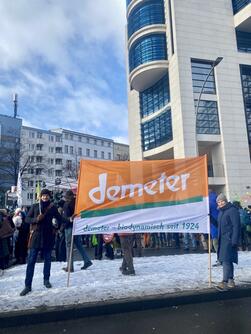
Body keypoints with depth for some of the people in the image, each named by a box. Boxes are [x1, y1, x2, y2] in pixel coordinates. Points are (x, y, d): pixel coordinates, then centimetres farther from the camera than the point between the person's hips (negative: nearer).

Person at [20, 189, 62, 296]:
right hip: (36, 235, -1)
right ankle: (28, 285, 3)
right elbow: (27, 219, 3)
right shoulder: (35, 206, 3)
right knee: (31, 260, -2)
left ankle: (46, 280, 27)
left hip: (48, 236, 1)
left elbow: (60, 219, 9)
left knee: (47, 259, 11)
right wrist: (36, 219, -15)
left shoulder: (52, 207, 4)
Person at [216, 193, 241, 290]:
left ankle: (225, 281, -10)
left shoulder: (232, 210, -11)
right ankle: (230, 280, 23)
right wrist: (219, 239, 19)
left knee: (226, 260, -12)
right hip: (222, 240, 9)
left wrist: (234, 241, -19)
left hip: (229, 240, -9)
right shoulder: (221, 211, 16)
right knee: (226, 260, 13)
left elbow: (236, 226, -15)